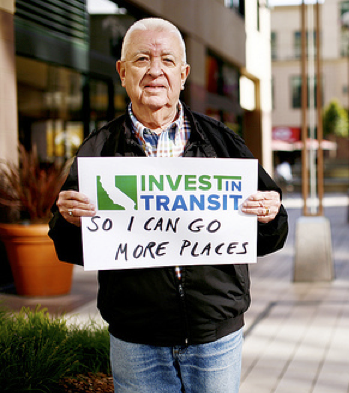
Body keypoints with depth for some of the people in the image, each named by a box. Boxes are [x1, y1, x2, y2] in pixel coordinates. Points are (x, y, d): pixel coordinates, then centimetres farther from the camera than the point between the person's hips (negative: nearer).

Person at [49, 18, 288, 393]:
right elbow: (71, 249, 5)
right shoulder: (99, 149, 2)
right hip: (135, 344, 0)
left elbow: (262, 241, 7)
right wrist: (70, 221, -15)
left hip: (218, 337, 1)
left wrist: (269, 217, -14)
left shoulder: (222, 141, 4)